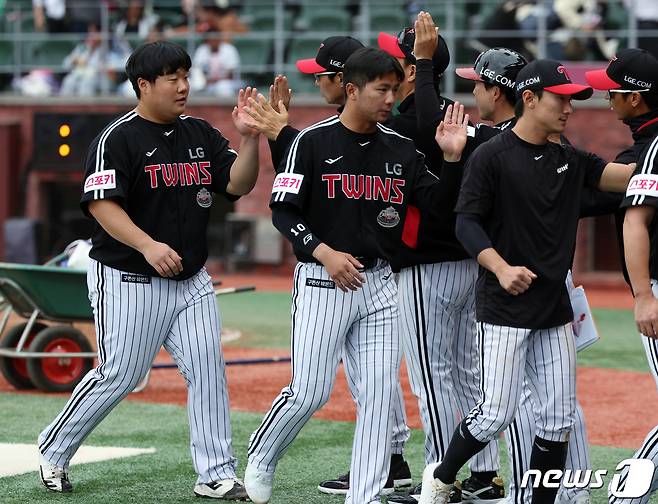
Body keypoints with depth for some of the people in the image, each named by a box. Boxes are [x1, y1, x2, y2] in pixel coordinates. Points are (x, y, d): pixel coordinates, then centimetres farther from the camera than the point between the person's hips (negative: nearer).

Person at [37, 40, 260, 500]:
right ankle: (53, 452, 18)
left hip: (191, 280, 6)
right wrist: (148, 246, -31)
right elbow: (101, 203, -19)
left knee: (208, 368, -4)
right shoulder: (118, 138, -11)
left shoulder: (200, 134, 9)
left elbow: (238, 184, 4)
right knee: (120, 376, -1)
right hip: (129, 280, -6)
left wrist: (248, 138, -14)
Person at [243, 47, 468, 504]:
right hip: (322, 282, -5)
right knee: (310, 392, -5)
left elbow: (434, 201, 2)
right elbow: (283, 210, -8)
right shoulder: (314, 141, -6)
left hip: (379, 283, 5)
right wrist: (324, 252, -19)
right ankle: (260, 460, 21)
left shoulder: (401, 149, 8)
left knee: (380, 392, -1)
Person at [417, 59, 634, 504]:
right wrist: (501, 268, -26)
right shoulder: (491, 156, -7)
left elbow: (626, 176, 2)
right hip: (504, 308, -6)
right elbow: (466, 223, -12)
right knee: (498, 414, -9)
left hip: (555, 310, 6)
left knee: (560, 417, 2)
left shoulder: (570, 161, 11)